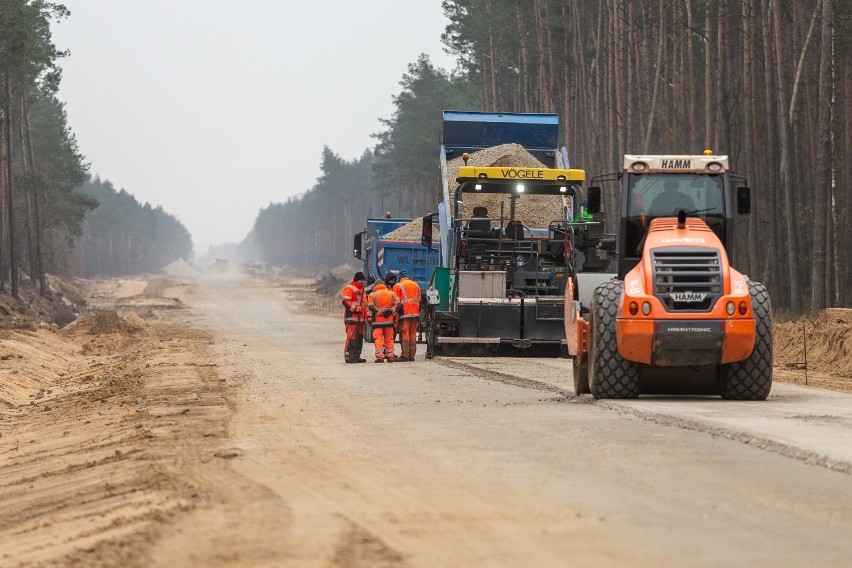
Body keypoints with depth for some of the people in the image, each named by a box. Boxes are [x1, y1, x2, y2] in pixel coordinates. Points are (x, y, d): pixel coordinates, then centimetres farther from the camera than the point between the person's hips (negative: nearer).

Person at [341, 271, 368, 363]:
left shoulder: (362, 290, 25)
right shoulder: (349, 288, -4)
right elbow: (346, 301, -14)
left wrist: (366, 316, 23)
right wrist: (355, 308, -22)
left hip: (360, 317, 9)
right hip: (351, 317, -9)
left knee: (359, 337, 10)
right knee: (351, 337, -13)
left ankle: (356, 356, 16)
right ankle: (348, 356, -14)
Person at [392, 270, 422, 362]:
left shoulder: (398, 286, -2)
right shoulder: (416, 285, 16)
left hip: (405, 313, -5)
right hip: (415, 313, 5)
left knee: (404, 334, -5)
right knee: (413, 335, 9)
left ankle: (405, 355, -11)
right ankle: (412, 355, 8)